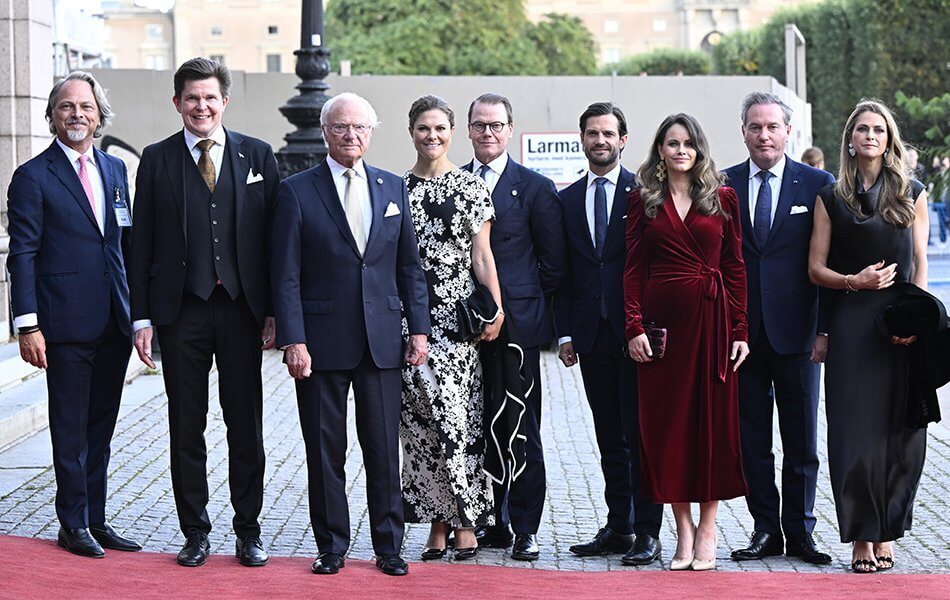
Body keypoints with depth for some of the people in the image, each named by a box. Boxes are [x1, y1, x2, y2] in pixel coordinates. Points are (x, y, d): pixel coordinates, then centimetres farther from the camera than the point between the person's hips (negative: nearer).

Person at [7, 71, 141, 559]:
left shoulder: (115, 169, 12)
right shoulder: (33, 177, -5)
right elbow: (22, 255, -7)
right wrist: (27, 324, -14)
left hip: (114, 324, 5)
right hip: (67, 324, -5)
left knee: (100, 429, 12)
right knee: (70, 430, 3)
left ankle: (96, 520, 21)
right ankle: (73, 525, 14)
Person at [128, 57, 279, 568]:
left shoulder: (257, 156, 5)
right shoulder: (157, 160, 4)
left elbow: (273, 238, 5)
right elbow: (142, 244, 4)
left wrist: (273, 311, -1)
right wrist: (142, 317, -2)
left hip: (242, 309, 0)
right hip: (182, 310, 0)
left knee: (247, 426, 6)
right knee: (186, 428, 6)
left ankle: (248, 532, 16)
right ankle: (195, 533, 16)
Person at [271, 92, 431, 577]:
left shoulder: (393, 188, 10)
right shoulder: (297, 191, 0)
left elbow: (409, 266, 12)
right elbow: (286, 276, -4)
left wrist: (419, 328, 4)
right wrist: (292, 340, -11)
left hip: (382, 340, 2)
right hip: (322, 342, -2)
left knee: (384, 449, 5)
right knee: (325, 451, 4)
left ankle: (388, 546, 15)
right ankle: (331, 546, 15)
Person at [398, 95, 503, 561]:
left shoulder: (471, 187, 3)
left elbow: (481, 255, 1)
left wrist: (496, 310, -8)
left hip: (456, 317, -3)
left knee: (456, 416, -7)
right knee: (418, 419, 3)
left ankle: (466, 522, 2)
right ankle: (437, 522, 11)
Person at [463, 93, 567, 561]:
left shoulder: (535, 187, 2)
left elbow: (554, 263, 3)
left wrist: (522, 303, 1)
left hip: (516, 324, -3)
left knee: (522, 431, -1)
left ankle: (525, 529, 6)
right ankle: (493, 523, 16)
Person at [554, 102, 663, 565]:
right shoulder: (567, 200, 12)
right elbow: (562, 274, 12)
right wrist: (564, 333, 5)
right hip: (591, 334, 4)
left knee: (642, 435, -3)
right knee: (610, 438, 9)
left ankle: (647, 532, 1)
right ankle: (618, 528, 15)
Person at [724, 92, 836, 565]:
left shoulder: (817, 185, 1)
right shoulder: (722, 186, 5)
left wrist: (826, 329, -7)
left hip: (796, 331, -1)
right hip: (741, 330, 2)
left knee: (801, 441, 6)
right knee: (751, 440, 7)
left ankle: (800, 531, 16)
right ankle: (766, 529, 17)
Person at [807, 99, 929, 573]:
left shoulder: (912, 194, 9)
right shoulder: (831, 198, 8)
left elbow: (919, 265, 6)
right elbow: (816, 268, 6)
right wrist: (852, 281, -13)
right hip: (851, 324, -1)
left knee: (899, 431, 1)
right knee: (855, 430, -4)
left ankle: (885, 534, 12)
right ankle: (862, 538, 1)